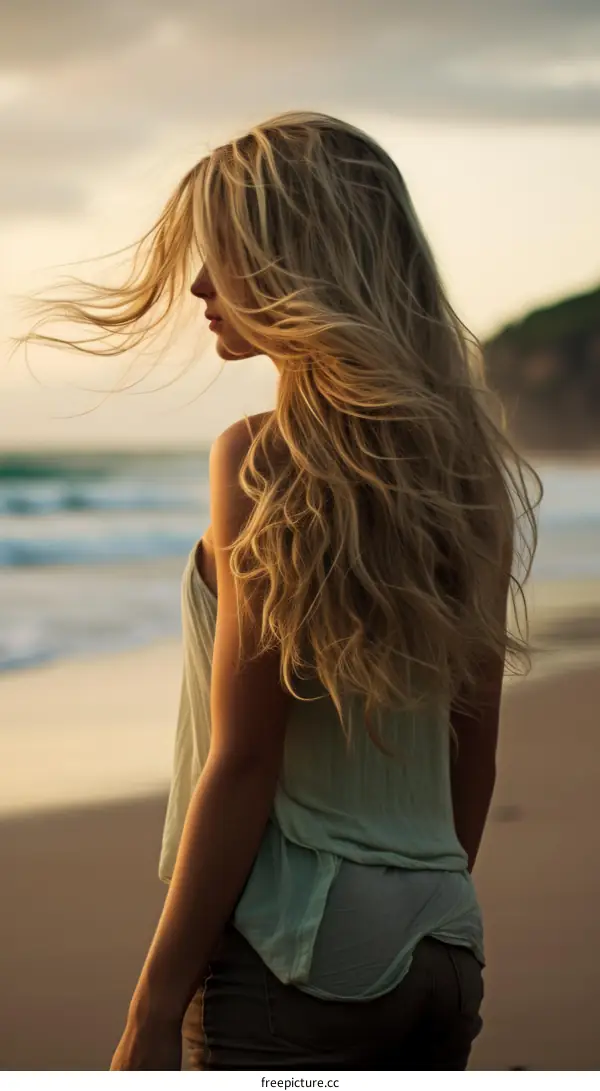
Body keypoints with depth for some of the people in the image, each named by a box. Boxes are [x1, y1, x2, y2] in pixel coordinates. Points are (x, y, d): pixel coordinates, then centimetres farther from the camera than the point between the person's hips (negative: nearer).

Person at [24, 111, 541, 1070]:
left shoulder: (264, 463, -14)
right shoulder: (465, 459, 6)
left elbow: (243, 767, -15)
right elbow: (475, 744, 11)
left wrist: (153, 1015, -10)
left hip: (298, 954, -7)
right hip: (443, 951, 7)